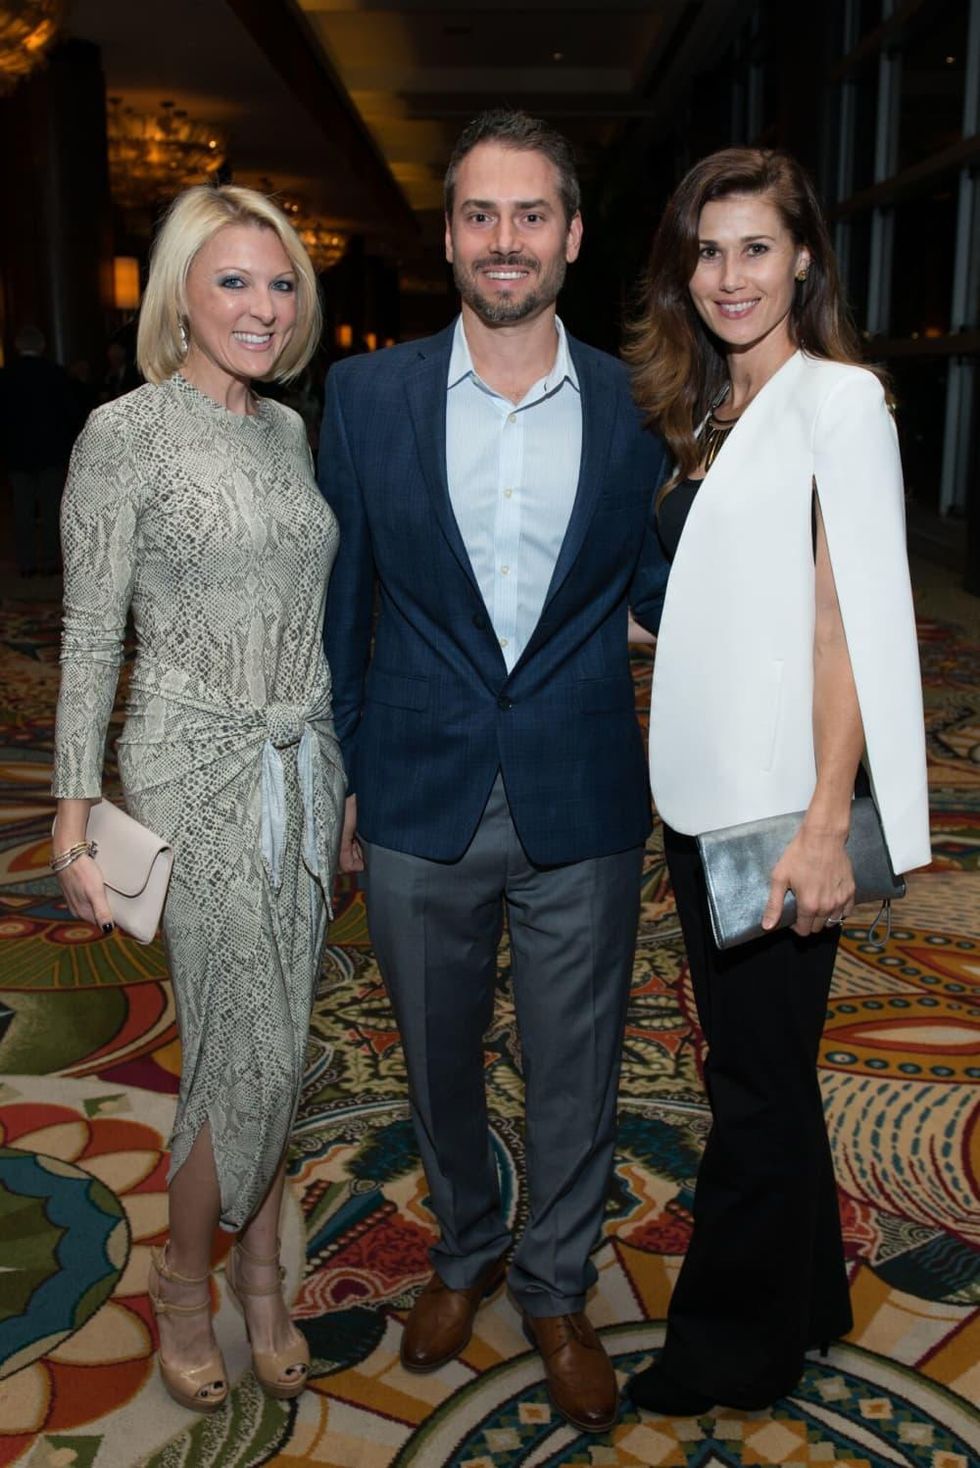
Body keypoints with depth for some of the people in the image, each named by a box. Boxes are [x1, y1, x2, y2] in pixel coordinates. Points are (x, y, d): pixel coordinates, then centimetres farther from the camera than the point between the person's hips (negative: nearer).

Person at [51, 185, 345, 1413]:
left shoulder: (288, 432, 10)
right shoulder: (124, 436, -9)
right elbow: (90, 640, -9)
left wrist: (340, 768, 16)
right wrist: (73, 824, -11)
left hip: (302, 764, 6)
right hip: (197, 767, -6)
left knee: (273, 1042, 13)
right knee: (250, 1049, -1)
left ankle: (260, 1275, 31)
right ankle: (183, 1279, 25)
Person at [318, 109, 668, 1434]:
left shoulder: (635, 404, -2)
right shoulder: (369, 395, -2)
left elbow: (660, 595, 5)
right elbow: (339, 602, 3)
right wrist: (337, 778, 5)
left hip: (582, 811, 0)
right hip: (420, 804, 1)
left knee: (575, 1074, 14)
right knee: (440, 1063, 20)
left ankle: (556, 1289, 41)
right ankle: (465, 1252, 48)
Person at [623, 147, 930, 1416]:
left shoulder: (838, 401, -8)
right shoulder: (709, 415, 14)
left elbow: (853, 623, -14)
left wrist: (824, 827, -19)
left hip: (779, 803, -7)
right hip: (700, 790, 8)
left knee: (758, 1080, 7)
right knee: (754, 1065, 18)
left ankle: (737, 1344, 26)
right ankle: (803, 1297, 37)